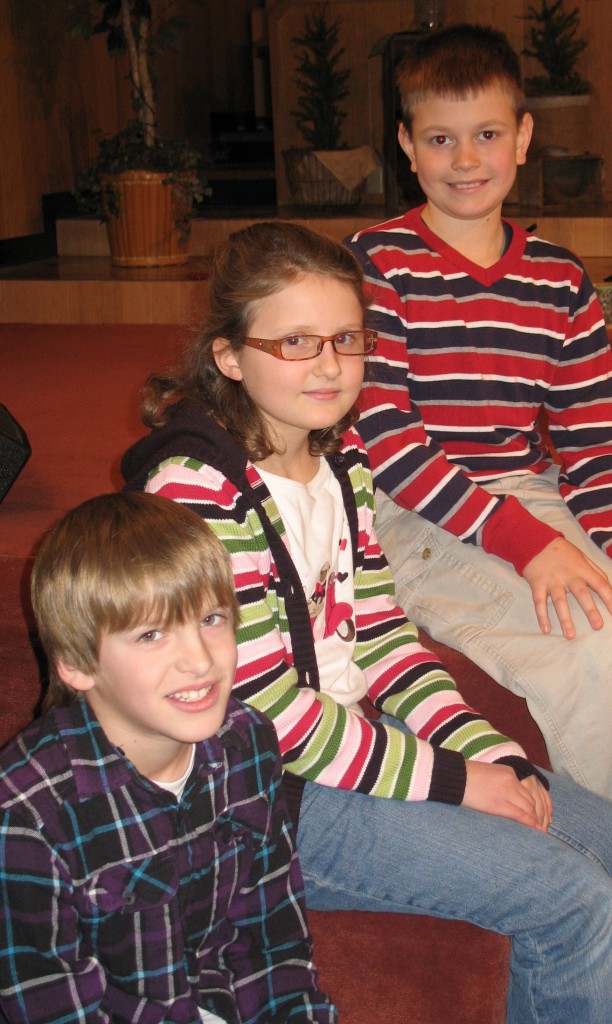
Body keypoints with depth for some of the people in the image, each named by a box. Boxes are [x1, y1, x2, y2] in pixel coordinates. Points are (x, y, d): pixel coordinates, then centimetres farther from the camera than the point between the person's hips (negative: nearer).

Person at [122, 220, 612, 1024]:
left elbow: (379, 633, 8)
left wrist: (493, 755, -3)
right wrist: (452, 782, -15)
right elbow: (270, 714, -21)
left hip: (356, 737, 8)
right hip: (263, 794, -8)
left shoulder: (341, 455, 6)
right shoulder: (194, 487, -20)